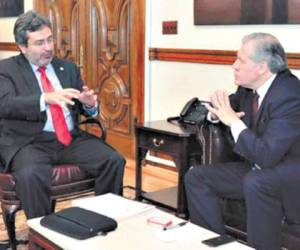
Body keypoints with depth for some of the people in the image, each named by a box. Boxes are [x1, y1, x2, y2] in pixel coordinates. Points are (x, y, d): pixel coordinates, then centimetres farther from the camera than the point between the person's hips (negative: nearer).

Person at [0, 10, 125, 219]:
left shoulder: (68, 67, 18)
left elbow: (84, 109, 18)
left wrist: (89, 104, -8)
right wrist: (45, 99, -29)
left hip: (72, 139, 4)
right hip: (29, 142, -4)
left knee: (114, 161, -19)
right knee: (31, 174, -35)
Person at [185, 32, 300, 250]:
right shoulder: (249, 87, -2)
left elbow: (266, 156, -31)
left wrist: (233, 121, -24)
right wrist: (218, 111, -7)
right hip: (256, 170, 8)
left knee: (255, 182, -39)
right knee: (196, 176, 0)